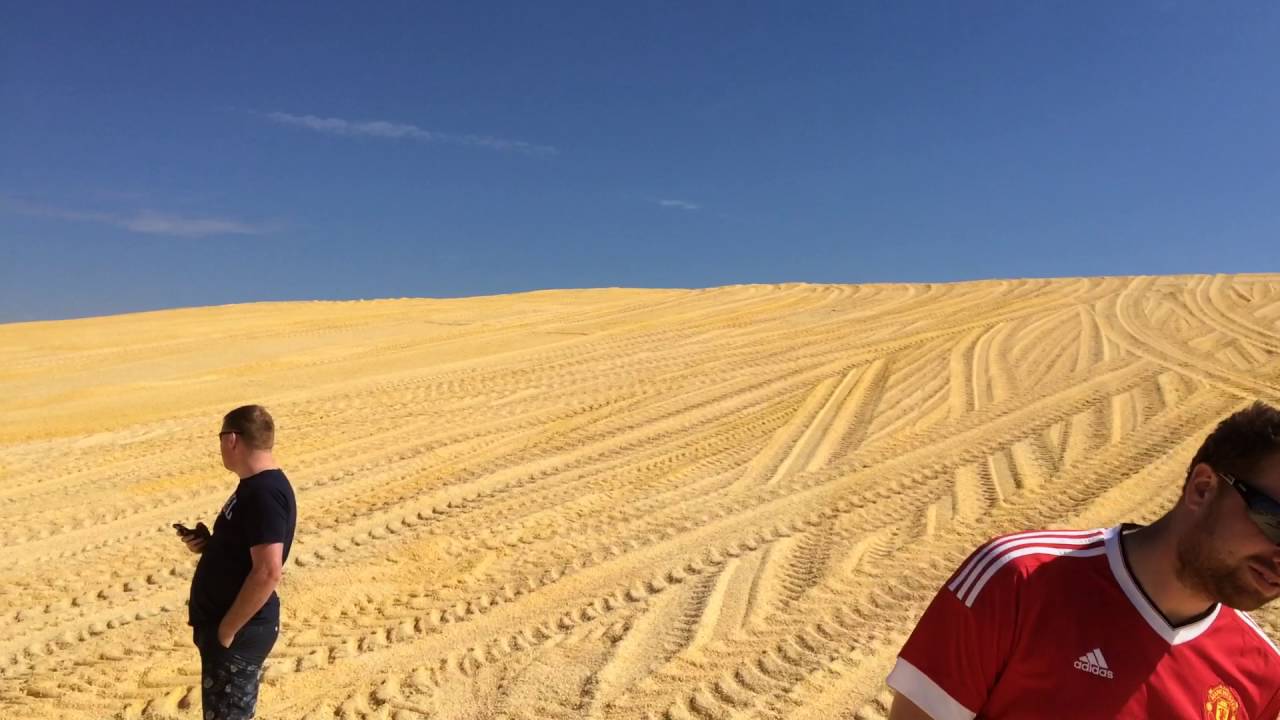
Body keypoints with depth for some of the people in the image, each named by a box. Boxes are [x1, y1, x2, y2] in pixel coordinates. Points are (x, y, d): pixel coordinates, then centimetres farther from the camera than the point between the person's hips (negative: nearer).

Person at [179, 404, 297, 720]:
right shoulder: (255, 486, 9)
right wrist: (207, 544, 3)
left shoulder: (264, 494, -23)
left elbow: (267, 572, -28)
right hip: (227, 623, 10)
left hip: (239, 631, -10)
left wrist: (228, 629, -21)